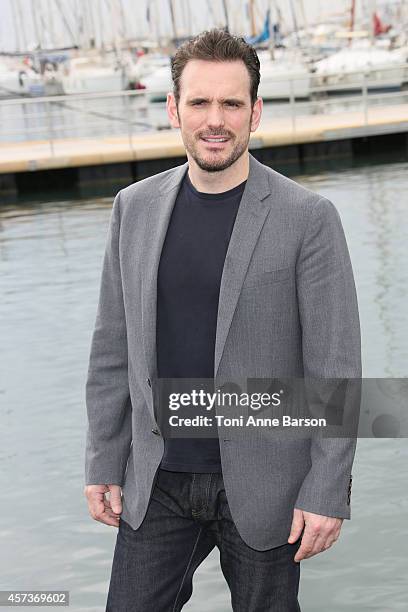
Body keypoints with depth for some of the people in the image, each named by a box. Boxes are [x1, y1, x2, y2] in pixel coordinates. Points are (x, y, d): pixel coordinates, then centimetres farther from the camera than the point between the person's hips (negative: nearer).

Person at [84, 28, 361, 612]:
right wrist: (103, 464, 6)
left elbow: (335, 366, -9)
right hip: (157, 483, 3)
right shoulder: (135, 207, 2)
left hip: (263, 486, -3)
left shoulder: (308, 218, -10)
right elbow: (113, 349, 7)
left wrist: (327, 492, -11)